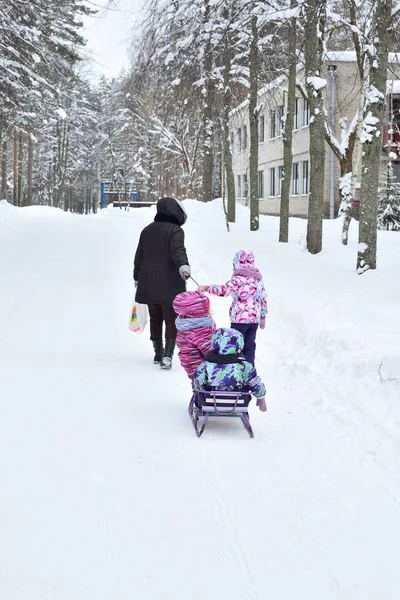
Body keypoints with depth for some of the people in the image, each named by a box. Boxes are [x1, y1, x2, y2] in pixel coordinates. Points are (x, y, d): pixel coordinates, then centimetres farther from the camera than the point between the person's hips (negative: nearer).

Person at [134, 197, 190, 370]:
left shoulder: (147, 230, 14)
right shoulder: (175, 230, -6)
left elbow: (139, 256, 20)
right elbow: (178, 250, -26)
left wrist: (137, 277, 31)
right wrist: (183, 265, -41)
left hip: (148, 284, 6)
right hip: (170, 284, -6)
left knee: (155, 318, 16)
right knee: (171, 319, -1)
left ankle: (158, 354, 25)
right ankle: (167, 355, -13)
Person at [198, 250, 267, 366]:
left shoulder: (239, 278, -12)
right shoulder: (258, 279, 12)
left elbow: (224, 290, -25)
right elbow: (263, 299, 15)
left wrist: (206, 288, -18)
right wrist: (263, 317, 23)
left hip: (240, 318, -7)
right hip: (254, 319, 7)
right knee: (249, 346, 12)